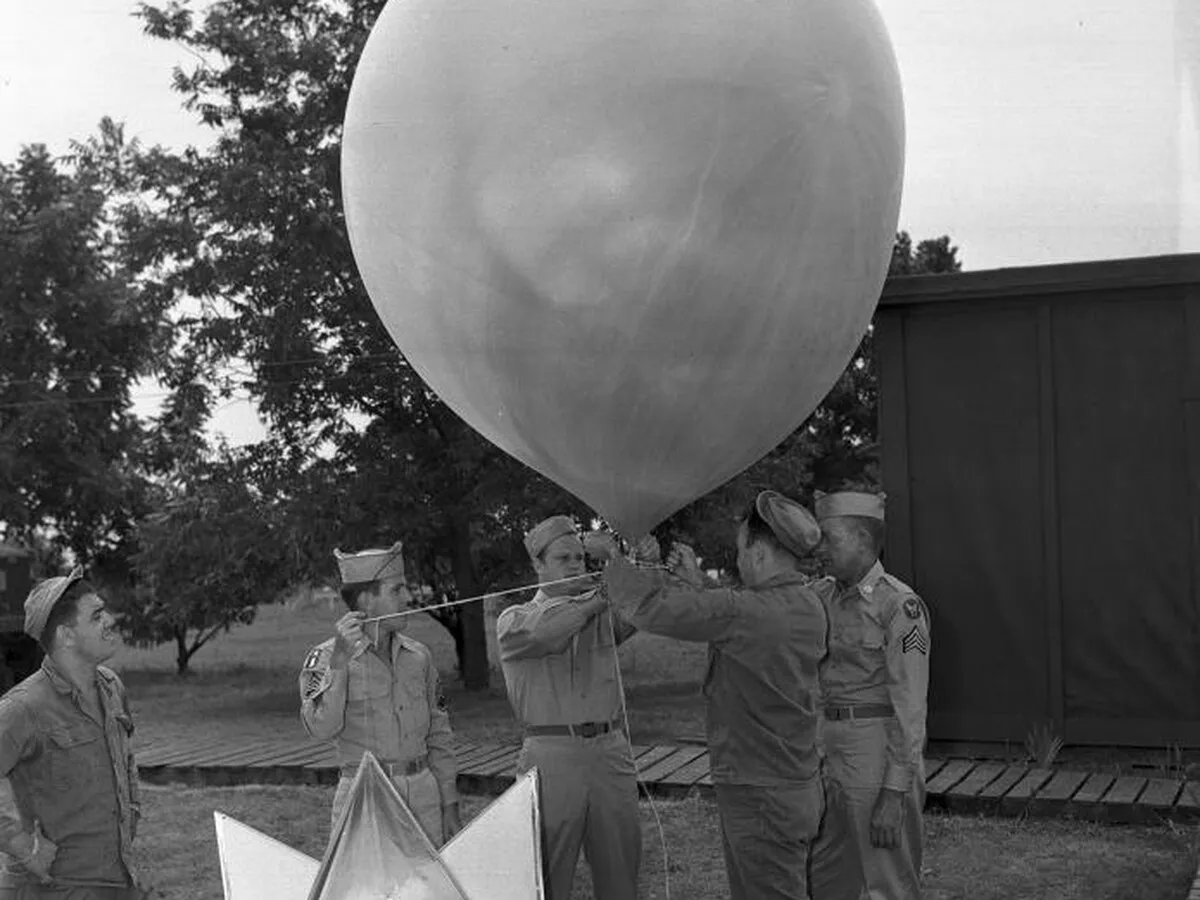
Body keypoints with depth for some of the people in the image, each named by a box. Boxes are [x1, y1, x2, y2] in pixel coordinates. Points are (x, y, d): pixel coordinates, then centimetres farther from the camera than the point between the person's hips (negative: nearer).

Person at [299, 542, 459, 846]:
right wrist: (340, 658, -26)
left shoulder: (418, 656, 9)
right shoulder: (326, 657, -4)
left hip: (424, 795, 4)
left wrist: (450, 805, 11)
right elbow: (321, 727, -20)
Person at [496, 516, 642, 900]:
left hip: (610, 751, 3)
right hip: (552, 755, -3)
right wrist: (597, 597, -21)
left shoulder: (603, 614, 14)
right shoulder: (514, 620, 4)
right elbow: (543, 632, -18)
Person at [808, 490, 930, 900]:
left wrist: (895, 793, -19)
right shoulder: (828, 599, 9)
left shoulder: (899, 604, -13)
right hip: (830, 752, 7)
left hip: (879, 755, -7)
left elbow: (909, 705, -16)